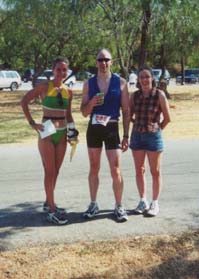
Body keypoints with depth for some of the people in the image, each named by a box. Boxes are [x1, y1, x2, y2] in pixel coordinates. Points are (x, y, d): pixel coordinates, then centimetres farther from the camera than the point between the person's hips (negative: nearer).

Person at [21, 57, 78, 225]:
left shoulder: (68, 92, 8)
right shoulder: (44, 87, -7)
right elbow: (24, 102, -6)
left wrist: (72, 130, 2)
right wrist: (32, 123, -11)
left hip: (62, 134, 5)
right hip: (47, 132, -5)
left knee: (56, 171, 12)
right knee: (50, 171, -4)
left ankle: (48, 202, 26)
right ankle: (52, 210, 1)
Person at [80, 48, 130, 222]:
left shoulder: (121, 83, -1)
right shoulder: (89, 83, 4)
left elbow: (126, 111, 0)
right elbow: (84, 112, 4)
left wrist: (126, 135, -5)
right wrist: (91, 103, -17)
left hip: (112, 129, -2)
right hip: (93, 128, 3)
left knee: (116, 171, -4)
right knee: (94, 168, 11)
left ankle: (119, 207, 11)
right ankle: (93, 204, 23)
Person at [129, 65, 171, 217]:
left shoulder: (159, 94, -8)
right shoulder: (135, 95, 2)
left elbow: (167, 118, -4)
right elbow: (130, 115, 14)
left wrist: (156, 129, 5)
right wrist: (140, 125, 6)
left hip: (153, 136, -4)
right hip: (137, 136, 4)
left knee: (155, 171, 5)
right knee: (139, 170, 10)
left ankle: (155, 203, 16)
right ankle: (143, 201, 22)